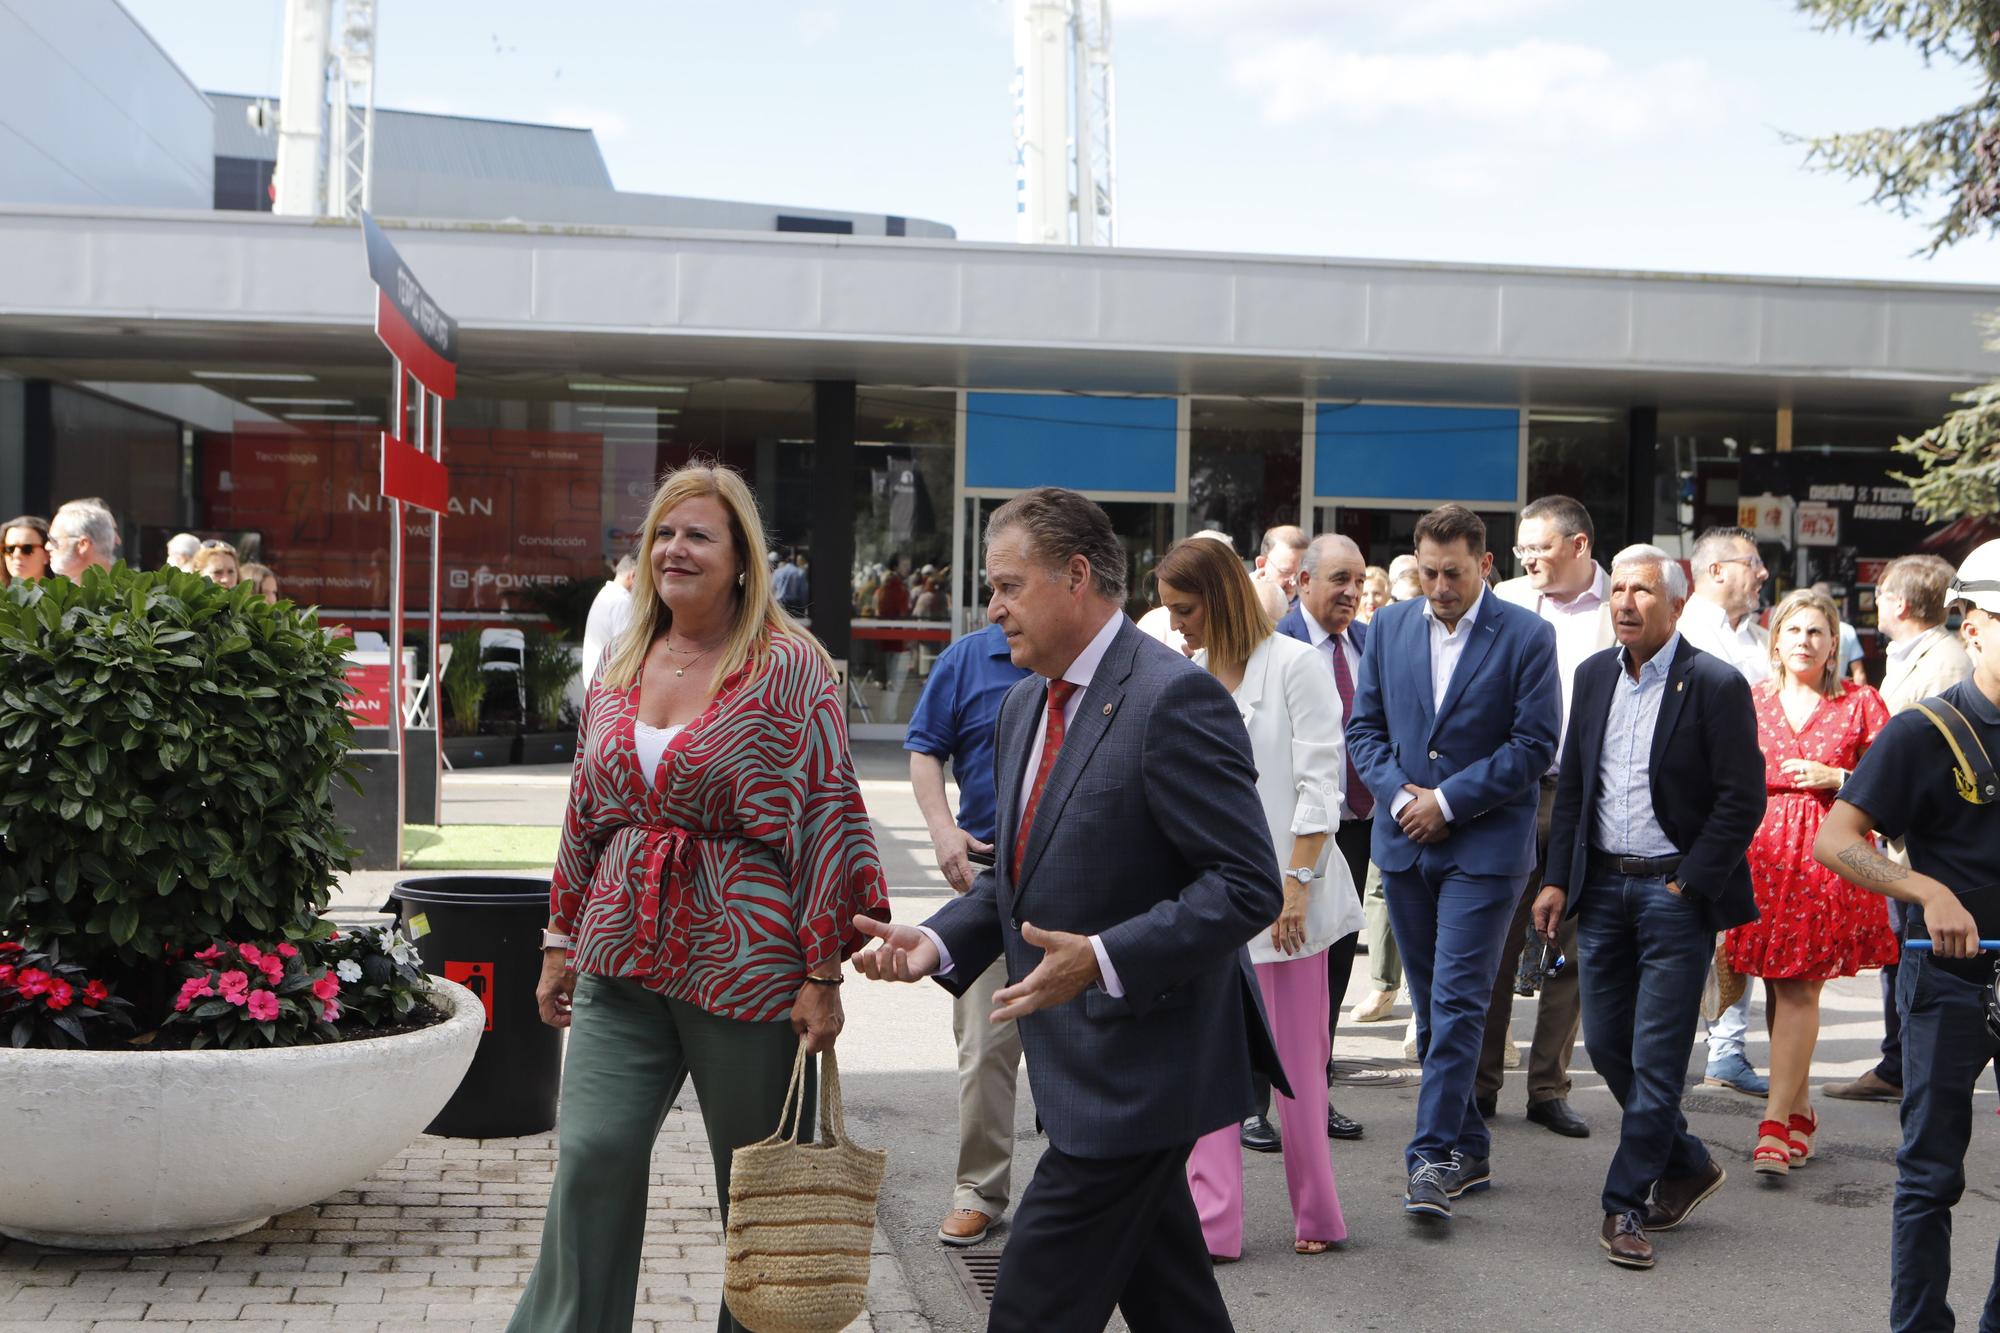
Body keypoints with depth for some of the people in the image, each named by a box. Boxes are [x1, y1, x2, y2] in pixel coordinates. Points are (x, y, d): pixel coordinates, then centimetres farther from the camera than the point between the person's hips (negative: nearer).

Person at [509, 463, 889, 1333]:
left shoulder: (787, 665, -8)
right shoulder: (620, 665, 10)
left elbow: (828, 816, -10)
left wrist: (821, 975, -13)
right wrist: (561, 939, 16)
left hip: (745, 964, -4)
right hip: (622, 961, 5)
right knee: (590, 1158, -4)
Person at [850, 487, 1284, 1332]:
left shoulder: (1174, 698, -17)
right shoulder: (1024, 706, 12)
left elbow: (1247, 886, -21)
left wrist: (1104, 959, -30)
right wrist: (938, 941, 2)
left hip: (1137, 1068, -9)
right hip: (1083, 1064, 9)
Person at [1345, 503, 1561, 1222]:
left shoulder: (1527, 635, -6)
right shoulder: (1390, 626, 7)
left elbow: (1536, 744, -9)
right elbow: (1364, 727, 10)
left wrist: (1448, 800, -12)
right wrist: (1398, 795, -7)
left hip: (1485, 844, -5)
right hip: (1404, 840, 5)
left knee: (1457, 1000, -10)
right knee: (1431, 1005, 11)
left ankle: (1434, 1155, -8)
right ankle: (1469, 1149, 21)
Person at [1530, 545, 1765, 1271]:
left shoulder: (1716, 685, -10)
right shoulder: (1594, 674, 8)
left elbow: (1742, 801, -11)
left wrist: (1686, 885, -13)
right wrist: (1558, 878, 6)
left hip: (1674, 891, -6)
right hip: (1602, 885, 6)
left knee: (1655, 1058, -3)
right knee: (1606, 1045, 10)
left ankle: (1626, 1204, 8)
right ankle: (1686, 1164, 30)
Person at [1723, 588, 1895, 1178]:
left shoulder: (1860, 703, 5)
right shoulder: (1749, 701, 11)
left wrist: (1834, 778, -9)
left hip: (1826, 856, -3)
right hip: (1762, 851, 3)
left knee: (1799, 987, -9)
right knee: (1777, 987, 5)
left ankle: (1775, 1125, -11)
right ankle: (1800, 1113, 18)